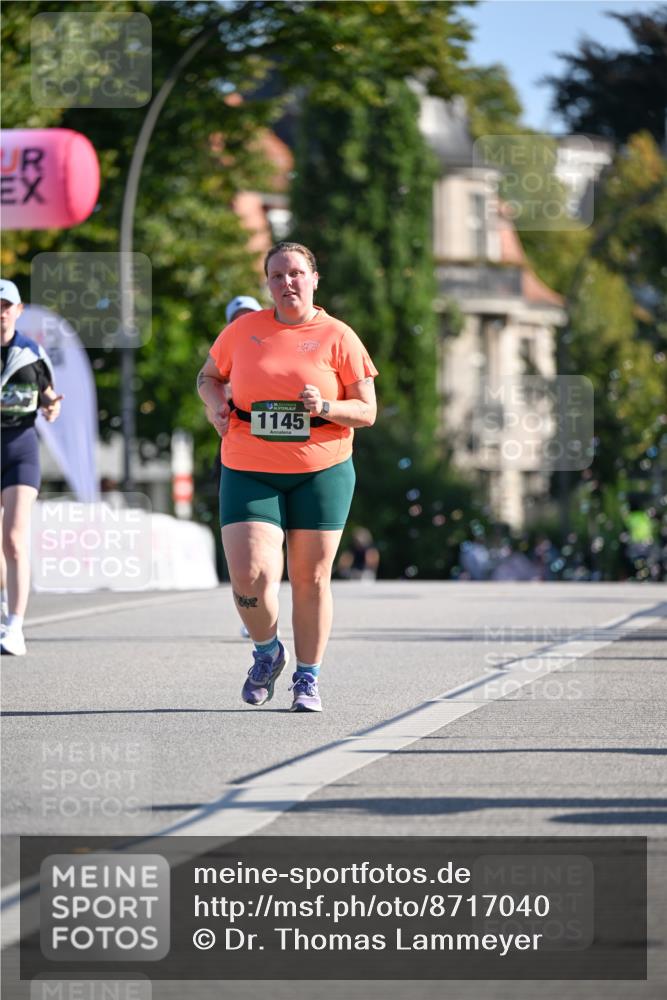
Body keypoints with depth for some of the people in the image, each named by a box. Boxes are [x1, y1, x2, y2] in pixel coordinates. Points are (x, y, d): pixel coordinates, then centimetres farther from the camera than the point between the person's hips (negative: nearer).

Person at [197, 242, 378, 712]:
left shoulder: (338, 338, -1)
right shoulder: (244, 330, 5)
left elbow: (367, 411, 1)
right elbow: (209, 375, 21)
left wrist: (325, 407, -18)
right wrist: (215, 401, -1)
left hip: (321, 473, 0)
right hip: (249, 473, 1)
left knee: (311, 579, 4)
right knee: (250, 575, -13)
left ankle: (308, 678, 19)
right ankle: (267, 652, 16)